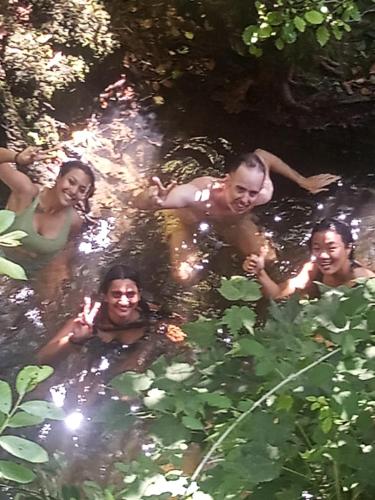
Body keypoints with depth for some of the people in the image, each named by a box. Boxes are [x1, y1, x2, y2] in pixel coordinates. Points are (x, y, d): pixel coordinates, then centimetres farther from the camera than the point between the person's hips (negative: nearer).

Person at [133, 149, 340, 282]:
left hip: (231, 217, 3)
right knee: (184, 276, -15)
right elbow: (139, 202, -61)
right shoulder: (199, 195, -52)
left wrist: (303, 181, -8)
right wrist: (152, 200, -86)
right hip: (187, 217, -3)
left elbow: (261, 155, -17)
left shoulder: (263, 193, -39)